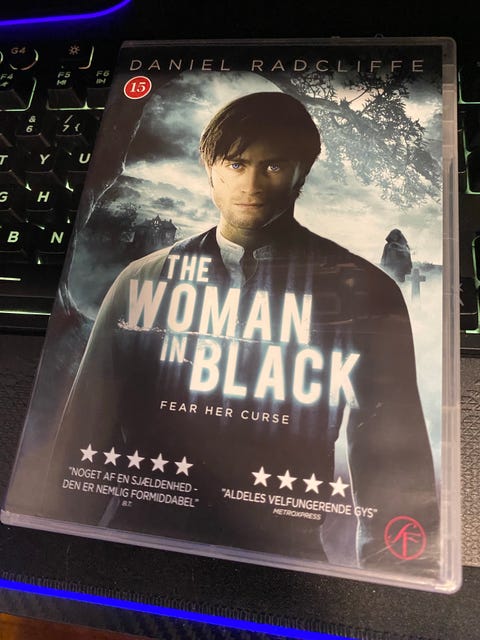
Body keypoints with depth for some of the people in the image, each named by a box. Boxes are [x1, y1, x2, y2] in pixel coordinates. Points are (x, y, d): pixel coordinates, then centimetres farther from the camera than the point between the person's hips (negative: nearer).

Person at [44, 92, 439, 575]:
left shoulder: (360, 292, -3)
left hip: (282, 552, -1)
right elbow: (89, 424, 6)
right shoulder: (143, 280, 2)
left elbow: (391, 455, -1)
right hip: (141, 536, 2)